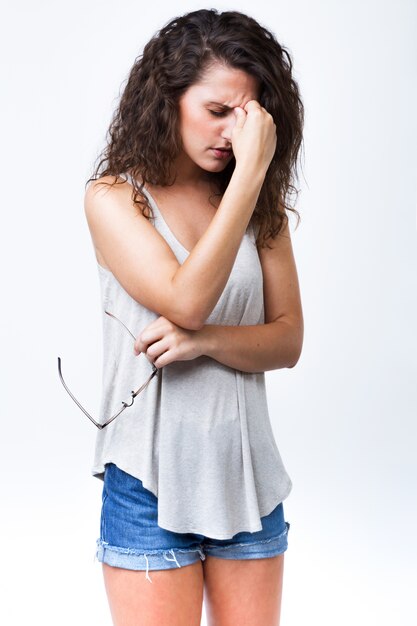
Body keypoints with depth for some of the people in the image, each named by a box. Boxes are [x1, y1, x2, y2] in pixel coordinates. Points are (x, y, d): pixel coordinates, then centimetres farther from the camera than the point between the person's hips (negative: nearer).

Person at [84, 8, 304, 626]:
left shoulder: (262, 205, 6)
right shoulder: (115, 197, -6)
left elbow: (289, 339, 1)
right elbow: (186, 300, -20)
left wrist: (204, 340, -18)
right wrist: (250, 170, -20)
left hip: (248, 478, 4)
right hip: (151, 482, -4)